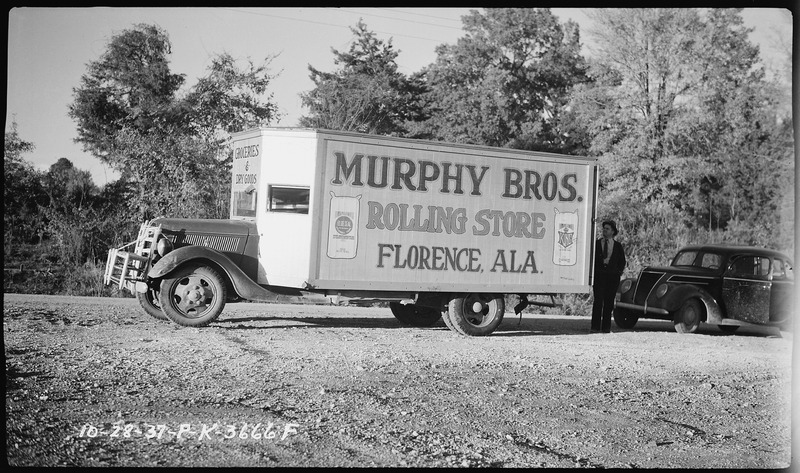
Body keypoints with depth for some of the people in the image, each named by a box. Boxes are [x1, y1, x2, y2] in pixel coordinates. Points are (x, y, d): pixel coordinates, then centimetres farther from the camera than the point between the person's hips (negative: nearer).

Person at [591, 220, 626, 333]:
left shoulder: (617, 246, 11)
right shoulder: (596, 243, 10)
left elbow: (622, 261, 19)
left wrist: (619, 272, 8)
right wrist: (592, 271, 1)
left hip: (612, 276, 1)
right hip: (599, 275, -1)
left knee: (609, 302, 0)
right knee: (598, 300, -9)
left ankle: (606, 327, 5)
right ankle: (595, 326, -6)